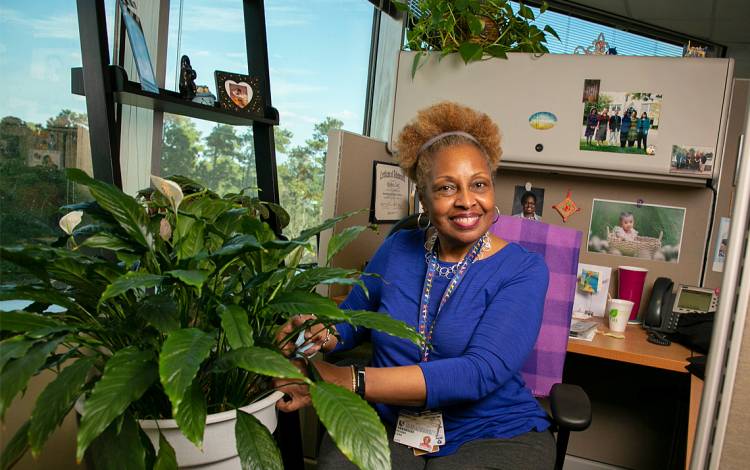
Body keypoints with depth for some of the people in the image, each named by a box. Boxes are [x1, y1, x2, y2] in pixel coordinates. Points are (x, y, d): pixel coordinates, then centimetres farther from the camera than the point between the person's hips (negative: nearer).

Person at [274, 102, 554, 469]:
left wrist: (346, 380, -32)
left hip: (494, 435, 0)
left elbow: (481, 372, -24)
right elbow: (351, 316, 12)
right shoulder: (398, 248, 1)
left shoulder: (523, 270, -10)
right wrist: (325, 335, -15)